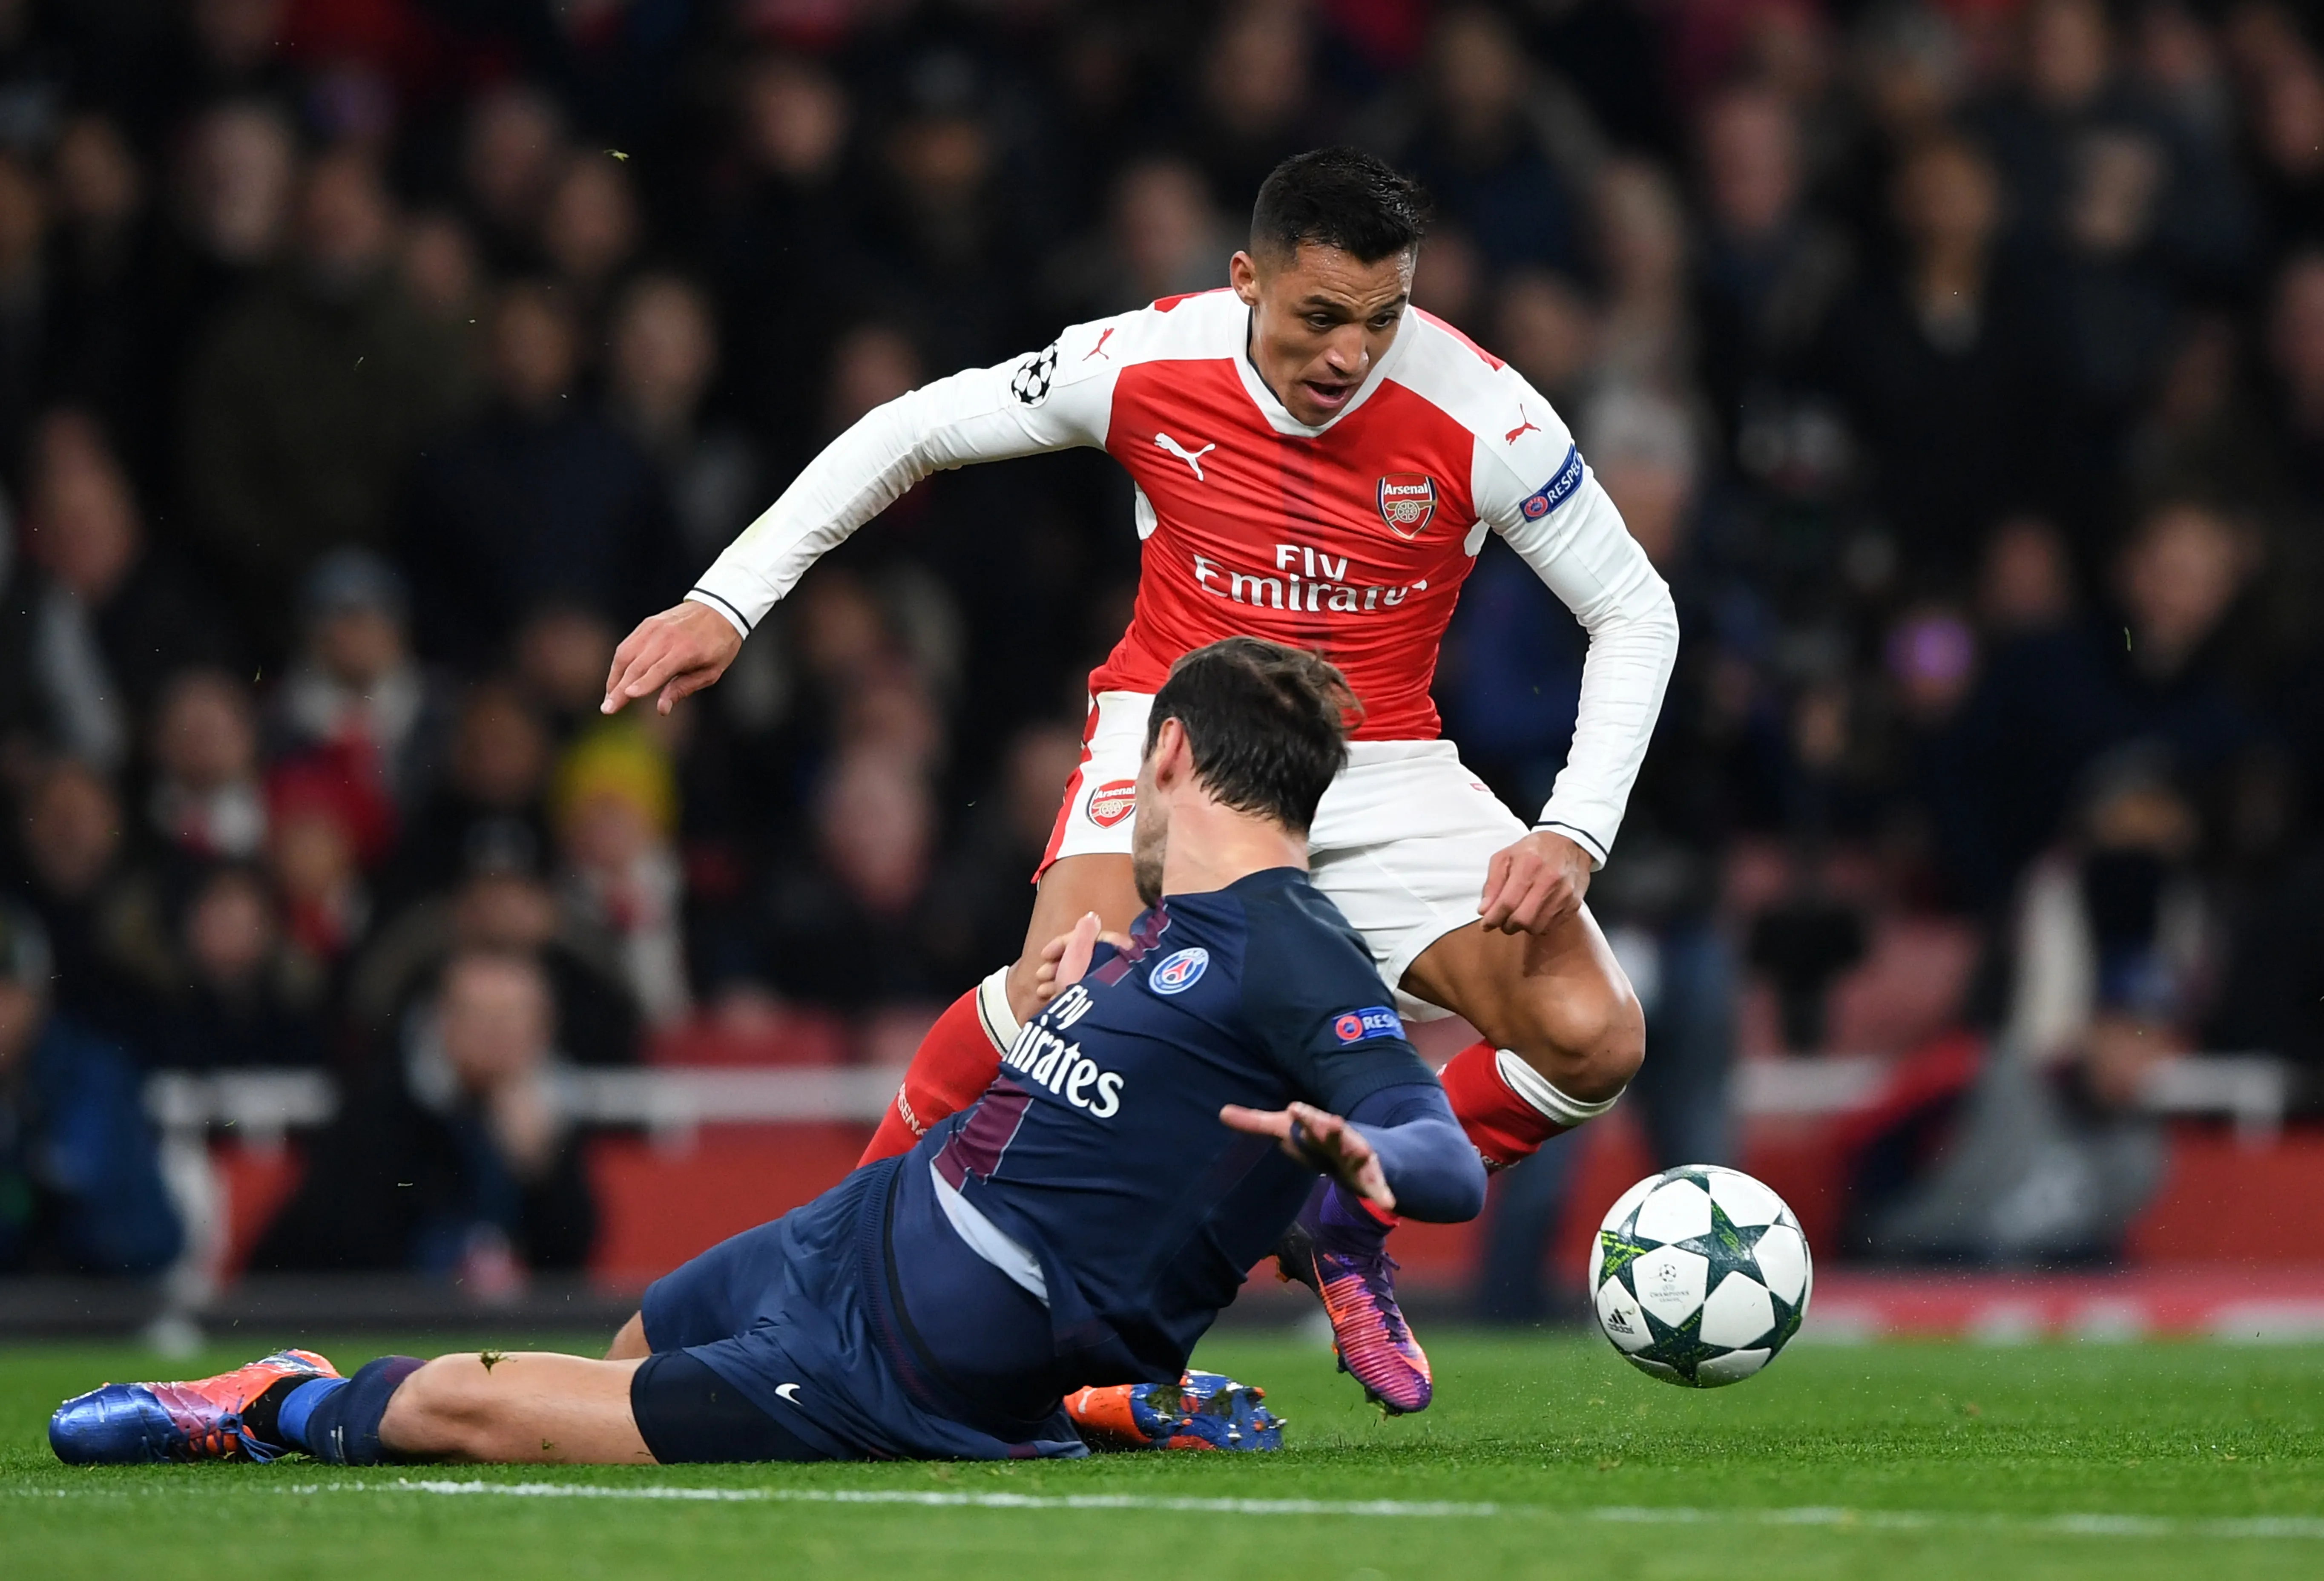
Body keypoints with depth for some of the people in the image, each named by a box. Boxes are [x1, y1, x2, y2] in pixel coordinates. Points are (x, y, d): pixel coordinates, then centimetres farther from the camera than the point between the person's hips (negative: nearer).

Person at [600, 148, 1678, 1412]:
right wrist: (724, 603, -4)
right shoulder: (1147, 366, -14)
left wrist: (1573, 835, -19)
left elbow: (1636, 612, -6)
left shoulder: (1476, 417, -17)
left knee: (1592, 1038, -18)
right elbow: (915, 432, 1)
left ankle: (1346, 1224, 9)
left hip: (1382, 766, 2)